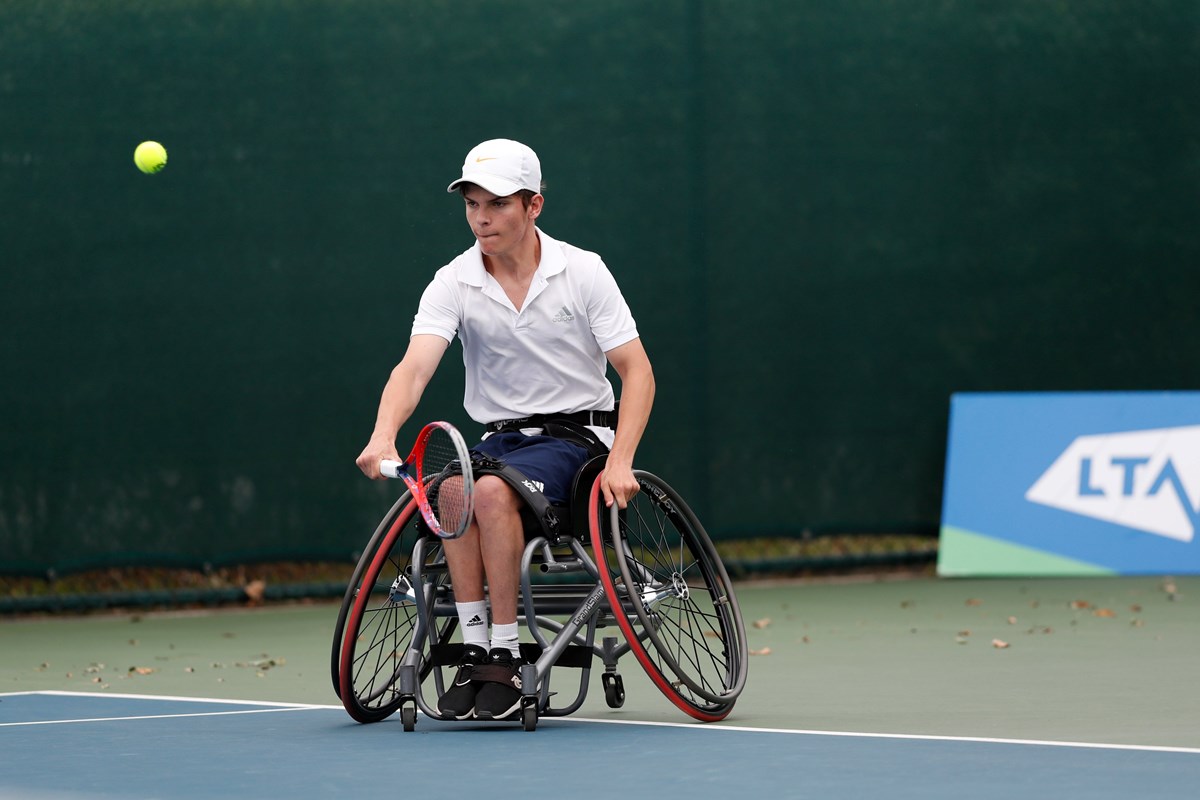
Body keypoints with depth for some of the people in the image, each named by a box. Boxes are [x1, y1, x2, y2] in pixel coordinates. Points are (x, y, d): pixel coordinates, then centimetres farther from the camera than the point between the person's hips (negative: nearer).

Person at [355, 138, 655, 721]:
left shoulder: (583, 272, -4)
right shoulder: (452, 285, -1)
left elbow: (636, 371, -4)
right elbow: (415, 367, -16)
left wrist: (619, 462, -18)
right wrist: (384, 434, -37)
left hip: (577, 434, -3)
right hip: (499, 437, 3)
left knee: (492, 490, -32)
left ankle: (504, 657, -25)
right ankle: (473, 648, -24)